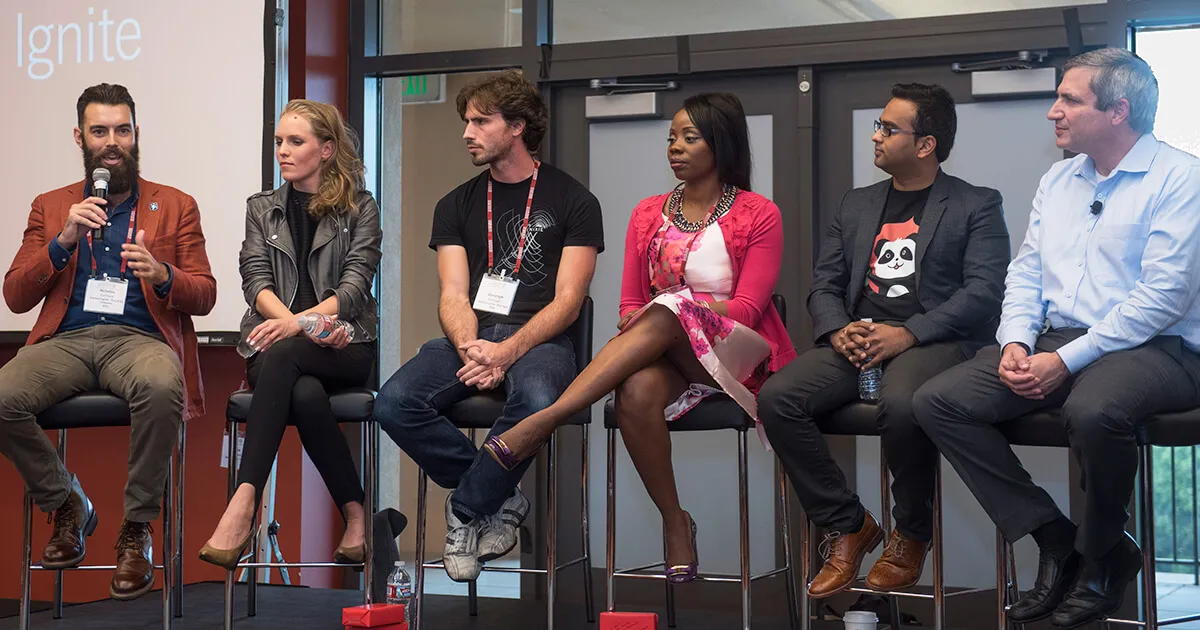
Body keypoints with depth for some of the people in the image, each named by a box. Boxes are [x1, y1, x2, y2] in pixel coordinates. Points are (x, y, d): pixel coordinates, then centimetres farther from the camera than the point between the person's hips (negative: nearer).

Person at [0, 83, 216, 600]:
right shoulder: (50, 207, 20)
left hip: (140, 338, -2)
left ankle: (136, 529, -19)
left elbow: (204, 296, 9)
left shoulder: (176, 206, 17)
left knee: (161, 388, -40)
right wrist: (64, 242, -4)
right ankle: (67, 507, -2)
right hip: (65, 341, 2)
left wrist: (162, 275, -13)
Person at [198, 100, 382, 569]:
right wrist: (307, 327, -15)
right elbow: (256, 283, 5)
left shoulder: (360, 209, 10)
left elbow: (354, 287, -3)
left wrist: (297, 323, -22)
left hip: (344, 346, -2)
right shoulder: (262, 209, 19)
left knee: (281, 355, -37)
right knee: (305, 394, -35)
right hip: (275, 347, 2)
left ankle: (244, 504, -46)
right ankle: (356, 515, -30)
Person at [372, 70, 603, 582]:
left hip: (538, 341, -4)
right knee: (395, 403, -27)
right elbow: (454, 296, 6)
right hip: (469, 338, 4)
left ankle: (467, 511, -15)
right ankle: (499, 498, -7)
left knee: (536, 402, -40)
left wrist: (507, 352, -20)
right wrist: (470, 350, -17)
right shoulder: (457, 205, 17)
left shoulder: (572, 202, 5)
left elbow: (566, 303, -3)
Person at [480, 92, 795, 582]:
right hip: (665, 353, 3)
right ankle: (675, 523, -23)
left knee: (667, 314, -37)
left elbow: (747, 308, -4)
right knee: (637, 390, -37)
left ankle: (536, 427, -44)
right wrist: (637, 320, -11)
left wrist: (679, 309, -15)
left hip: (734, 354, -3)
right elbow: (630, 305, 14)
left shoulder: (758, 215, 4)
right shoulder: (649, 215, 17)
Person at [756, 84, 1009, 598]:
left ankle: (911, 535, -10)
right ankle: (847, 526, -7)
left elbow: (983, 291, -6)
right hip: (856, 341, 5)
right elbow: (824, 285, 19)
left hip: (932, 340, -5)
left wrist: (906, 334, -18)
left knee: (900, 405, -38)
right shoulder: (856, 206, 24)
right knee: (776, 398, -23)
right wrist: (838, 332, -5)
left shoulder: (976, 206, 7)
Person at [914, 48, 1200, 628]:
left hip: (1153, 349, -7)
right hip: (1054, 341, 7)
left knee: (1092, 411, -40)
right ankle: (1055, 538, -7)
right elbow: (1025, 272, 17)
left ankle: (1101, 554, -11)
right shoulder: (1058, 179, 18)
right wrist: (1017, 343, -5)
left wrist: (1067, 361, -19)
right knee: (937, 402, -12)